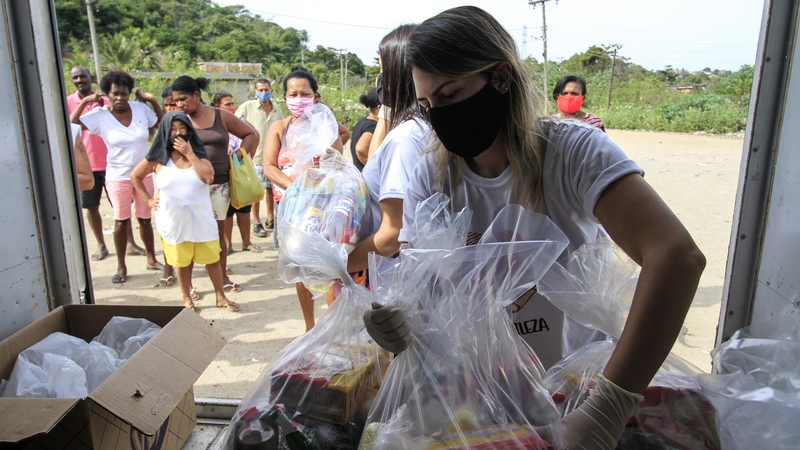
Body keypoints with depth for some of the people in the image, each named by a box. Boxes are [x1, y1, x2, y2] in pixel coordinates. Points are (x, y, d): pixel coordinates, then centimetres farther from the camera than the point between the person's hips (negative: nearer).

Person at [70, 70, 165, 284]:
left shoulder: (140, 108, -3)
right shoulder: (99, 116, -10)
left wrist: (153, 101, -2)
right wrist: (84, 102, -18)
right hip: (118, 177, -2)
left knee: (145, 219, 13)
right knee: (121, 222, 5)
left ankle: (151, 259, 27)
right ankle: (121, 267, 17)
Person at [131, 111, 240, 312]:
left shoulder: (198, 152, 2)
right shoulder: (158, 157, -1)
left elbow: (209, 177, -16)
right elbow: (135, 176, 12)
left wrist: (189, 154, -16)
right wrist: (149, 199, 4)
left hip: (201, 219, 1)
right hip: (174, 222, -1)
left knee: (212, 260, 6)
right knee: (183, 263, 11)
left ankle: (221, 297, 20)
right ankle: (187, 299, 27)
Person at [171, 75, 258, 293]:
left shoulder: (222, 117, 3)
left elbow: (252, 134, 10)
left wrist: (236, 157, 1)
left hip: (219, 183, 1)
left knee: (218, 230, 10)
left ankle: (223, 277, 24)